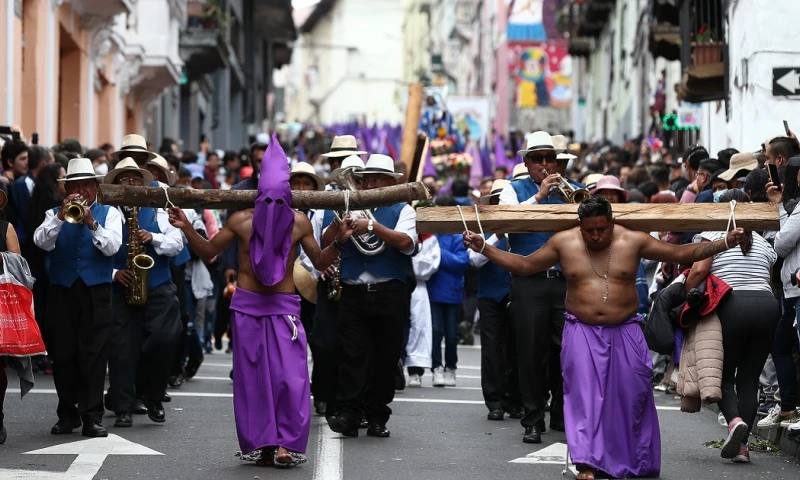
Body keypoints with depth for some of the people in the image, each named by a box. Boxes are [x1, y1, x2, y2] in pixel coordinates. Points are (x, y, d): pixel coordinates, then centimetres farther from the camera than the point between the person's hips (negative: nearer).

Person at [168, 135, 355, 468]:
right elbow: (208, 251, 9)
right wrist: (187, 229, -5)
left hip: (284, 307, 0)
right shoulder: (241, 220, -2)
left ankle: (285, 443, -4)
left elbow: (320, 263, 9)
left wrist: (339, 241, -7)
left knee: (289, 376, -10)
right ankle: (260, 444, 9)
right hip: (247, 306, 0)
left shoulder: (299, 222, -1)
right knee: (252, 376, 2)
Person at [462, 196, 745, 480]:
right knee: (584, 395, -11)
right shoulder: (564, 243, 0)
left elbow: (682, 254, 3)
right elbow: (524, 266, 9)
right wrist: (483, 248, 2)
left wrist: (725, 243, -5)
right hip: (582, 334, 0)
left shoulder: (633, 241, -2)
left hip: (624, 334, 0)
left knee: (629, 398, 3)